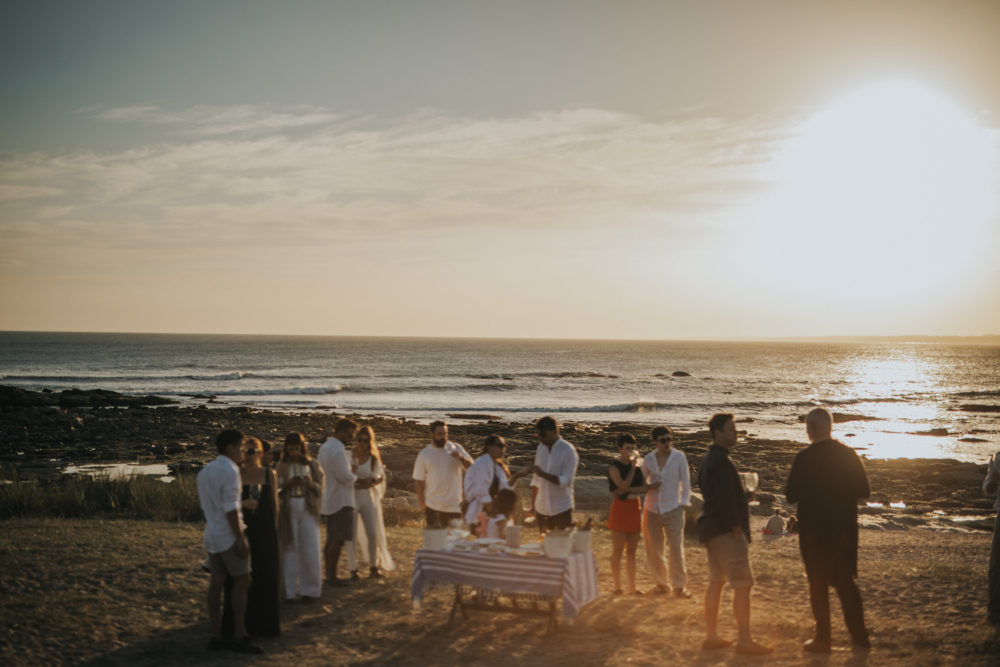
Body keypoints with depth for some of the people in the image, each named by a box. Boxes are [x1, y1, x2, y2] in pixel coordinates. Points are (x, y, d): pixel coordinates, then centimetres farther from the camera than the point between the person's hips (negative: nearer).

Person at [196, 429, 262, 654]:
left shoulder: (204, 471, 11)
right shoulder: (230, 471, -16)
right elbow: (230, 509, -21)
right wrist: (241, 539, -19)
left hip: (211, 534, 8)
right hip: (228, 535, -8)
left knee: (217, 582, 8)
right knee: (242, 581, -2)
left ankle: (215, 636, 9)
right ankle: (239, 636, -2)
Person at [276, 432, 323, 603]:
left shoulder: (312, 465, 7)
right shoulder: (281, 466, 4)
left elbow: (320, 489, 6)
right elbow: (276, 490, 1)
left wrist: (311, 484, -14)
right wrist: (288, 485, -17)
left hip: (308, 510, 1)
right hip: (288, 510, -1)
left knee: (310, 550, -1)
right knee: (289, 549, 0)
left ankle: (309, 589, 10)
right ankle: (289, 590, 7)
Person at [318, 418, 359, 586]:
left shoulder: (324, 447, 12)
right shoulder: (338, 451, -19)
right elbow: (345, 476, -23)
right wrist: (355, 479, -2)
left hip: (329, 500, 10)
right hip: (341, 501, -10)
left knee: (331, 539, 15)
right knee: (339, 540, -5)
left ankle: (329, 574, 20)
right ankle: (332, 576, -3)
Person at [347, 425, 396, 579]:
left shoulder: (374, 458, 4)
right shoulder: (349, 456, -1)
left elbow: (380, 477, 6)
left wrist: (369, 482, -13)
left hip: (368, 498, 2)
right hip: (351, 497, -2)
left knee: (373, 534, -2)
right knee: (352, 535, -2)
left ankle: (374, 567, 15)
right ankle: (353, 569, 7)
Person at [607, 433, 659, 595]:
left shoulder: (637, 464, 10)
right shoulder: (614, 467, -8)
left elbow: (645, 487, 6)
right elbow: (624, 486, -19)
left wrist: (629, 491, -12)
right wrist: (633, 467, -17)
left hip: (634, 508, 5)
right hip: (620, 509, -5)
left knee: (631, 551, 8)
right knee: (618, 550, -1)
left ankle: (632, 588, 12)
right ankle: (617, 587, 6)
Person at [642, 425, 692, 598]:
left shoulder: (679, 457, -4)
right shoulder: (648, 459, 3)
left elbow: (685, 481, 3)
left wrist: (684, 502, -2)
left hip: (673, 509, -3)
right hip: (652, 510, 3)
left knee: (677, 549, -6)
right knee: (653, 551, 6)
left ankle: (679, 586, 4)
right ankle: (661, 585, 20)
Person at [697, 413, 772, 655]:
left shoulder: (708, 459, 15)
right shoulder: (721, 460, -18)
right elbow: (725, 497, -23)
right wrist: (736, 527, -18)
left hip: (712, 528, 11)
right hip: (725, 531, -11)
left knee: (716, 582, 13)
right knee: (743, 583, -7)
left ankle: (711, 636, 18)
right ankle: (744, 640, -5)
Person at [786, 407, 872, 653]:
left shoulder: (805, 458, -15)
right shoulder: (848, 454, -2)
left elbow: (791, 495, -12)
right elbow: (864, 490, 3)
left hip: (815, 530, -4)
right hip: (846, 528, 4)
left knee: (818, 584, 6)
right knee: (845, 581, 16)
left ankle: (823, 639, 10)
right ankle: (859, 635, 19)